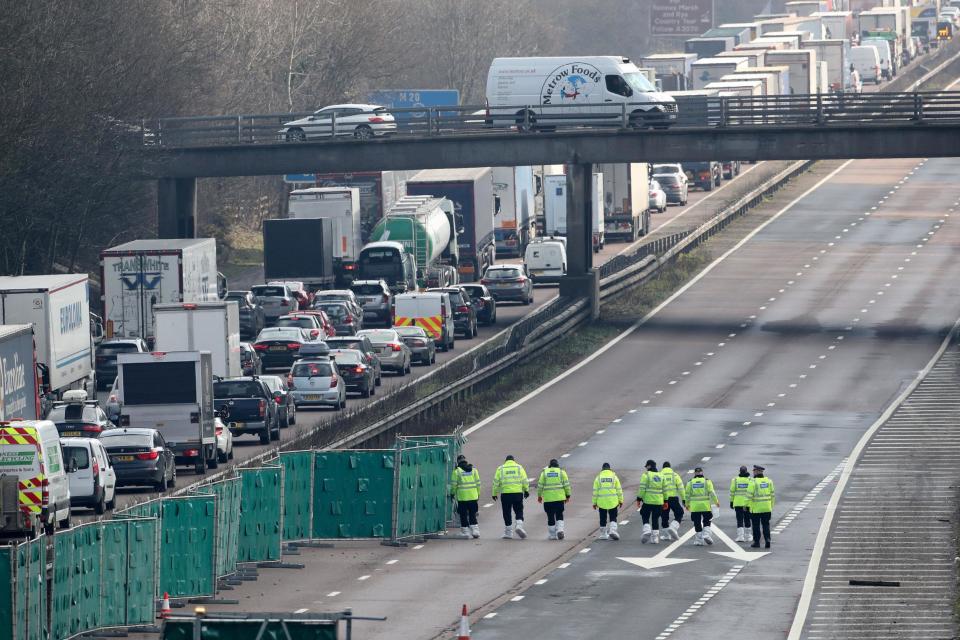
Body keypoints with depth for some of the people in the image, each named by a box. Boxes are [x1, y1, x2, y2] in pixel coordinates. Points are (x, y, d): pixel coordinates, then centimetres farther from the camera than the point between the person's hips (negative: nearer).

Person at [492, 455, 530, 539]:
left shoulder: (500, 469, 7)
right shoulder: (519, 468, 7)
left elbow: (496, 482, 4)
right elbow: (525, 481, 4)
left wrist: (495, 493, 9)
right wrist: (526, 490, 13)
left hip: (505, 494, 0)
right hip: (518, 493, 0)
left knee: (507, 513, 6)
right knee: (519, 511, 10)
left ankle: (508, 532, 8)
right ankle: (519, 525, -14)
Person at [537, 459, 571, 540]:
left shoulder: (544, 473, 4)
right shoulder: (561, 472, 2)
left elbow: (540, 485, 3)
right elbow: (566, 485, 0)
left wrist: (539, 496, 13)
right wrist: (568, 496, 8)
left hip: (548, 499, 0)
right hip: (559, 498, 0)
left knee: (550, 516, 5)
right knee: (559, 515, 11)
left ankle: (552, 535, 8)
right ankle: (559, 529, -10)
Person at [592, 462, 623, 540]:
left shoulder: (598, 477, 2)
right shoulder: (614, 476, 1)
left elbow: (595, 491, 2)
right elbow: (619, 490, 1)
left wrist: (594, 502, 7)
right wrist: (620, 500, 9)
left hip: (601, 501, 1)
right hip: (613, 501, -1)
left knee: (603, 519, 10)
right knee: (613, 517, 8)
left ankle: (603, 534, 15)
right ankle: (612, 530, -13)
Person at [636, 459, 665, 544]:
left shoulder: (646, 475, -6)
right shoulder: (661, 476, 11)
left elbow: (642, 488, -10)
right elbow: (664, 490, 13)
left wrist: (639, 499, -5)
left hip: (648, 501, -5)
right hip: (659, 502, 5)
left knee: (645, 517, 7)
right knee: (655, 519, 10)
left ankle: (647, 530, -15)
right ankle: (655, 536, 8)